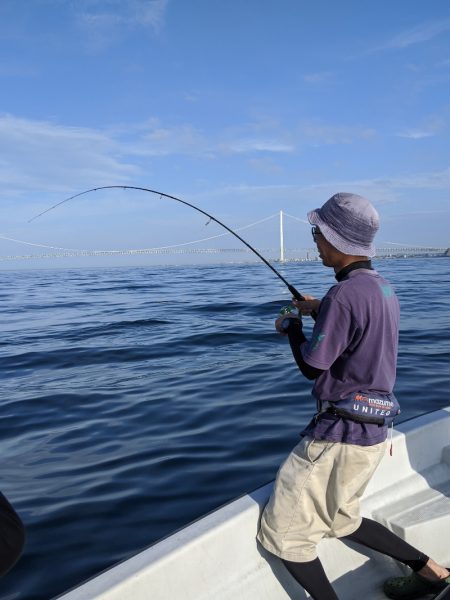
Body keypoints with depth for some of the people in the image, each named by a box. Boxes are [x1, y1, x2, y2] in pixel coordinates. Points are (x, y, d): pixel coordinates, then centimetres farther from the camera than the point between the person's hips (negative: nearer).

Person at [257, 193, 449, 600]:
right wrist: (320, 311, 18)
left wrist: (290, 326, 1)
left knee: (282, 532, 5)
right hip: (374, 430, 10)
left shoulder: (344, 294, -23)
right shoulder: (384, 288, 7)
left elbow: (312, 366, -16)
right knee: (340, 519, 29)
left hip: (340, 434, -10)